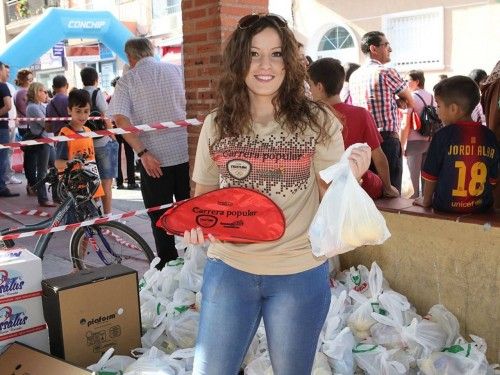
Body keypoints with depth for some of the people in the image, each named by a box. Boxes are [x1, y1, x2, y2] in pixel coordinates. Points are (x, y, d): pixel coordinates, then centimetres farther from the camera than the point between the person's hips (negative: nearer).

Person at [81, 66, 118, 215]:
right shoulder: (97, 93, -10)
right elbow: (106, 119, -13)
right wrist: (113, 138, -3)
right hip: (103, 142, -6)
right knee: (106, 182, -1)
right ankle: (107, 215, 2)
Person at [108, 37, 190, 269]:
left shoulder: (127, 80, -1)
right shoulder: (176, 70, 7)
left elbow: (120, 120, -13)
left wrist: (143, 153, -15)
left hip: (154, 158, -3)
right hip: (185, 152, 3)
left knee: (160, 216, 9)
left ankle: (168, 265, 14)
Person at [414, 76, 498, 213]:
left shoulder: (443, 135, -15)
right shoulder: (490, 136, -2)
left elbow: (431, 176, -7)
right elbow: (492, 178, 5)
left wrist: (426, 201, 10)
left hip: (448, 207, -4)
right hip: (482, 207, 4)